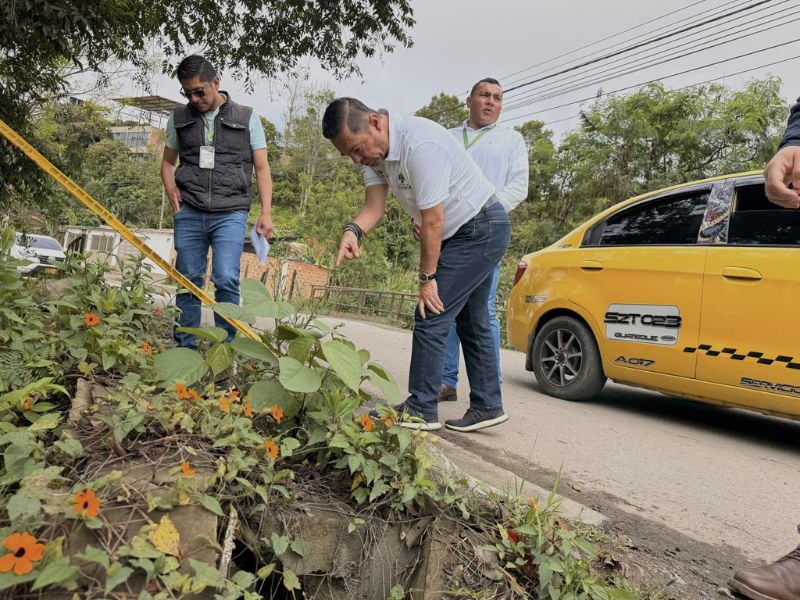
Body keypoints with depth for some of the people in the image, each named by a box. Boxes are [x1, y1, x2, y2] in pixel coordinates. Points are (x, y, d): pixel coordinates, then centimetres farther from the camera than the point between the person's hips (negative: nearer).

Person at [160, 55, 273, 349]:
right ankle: (185, 349, 15)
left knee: (226, 279, -15)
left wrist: (266, 212, -4)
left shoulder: (246, 118, 7)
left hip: (230, 214, -3)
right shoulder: (179, 119, 14)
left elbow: (262, 168, 6)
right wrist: (170, 188, 2)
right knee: (188, 281, 4)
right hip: (189, 214, 3)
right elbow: (168, 161, 24)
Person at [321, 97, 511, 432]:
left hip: (481, 229, -10)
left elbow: (433, 220, -27)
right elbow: (374, 207, -5)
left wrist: (427, 277, -18)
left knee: (431, 317, -12)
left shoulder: (419, 144, -30)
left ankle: (421, 410, -2)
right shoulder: (374, 150, -2)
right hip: (462, 234, 10)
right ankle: (487, 406, 23)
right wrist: (353, 231, -26)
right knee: (471, 322, 14)